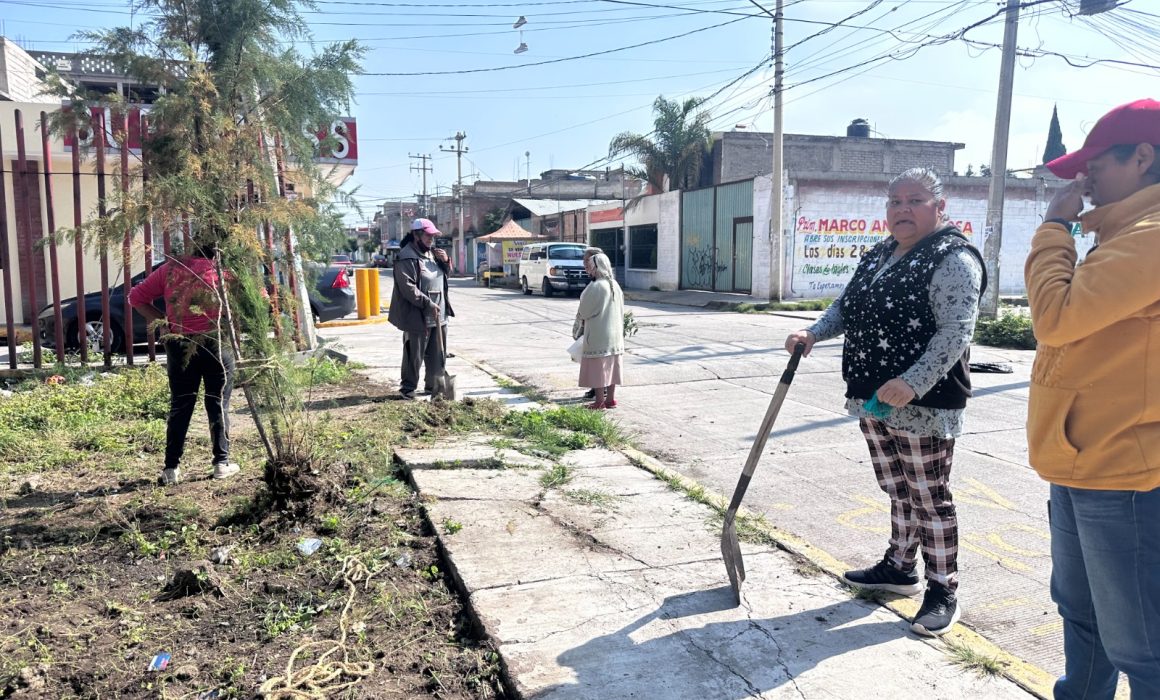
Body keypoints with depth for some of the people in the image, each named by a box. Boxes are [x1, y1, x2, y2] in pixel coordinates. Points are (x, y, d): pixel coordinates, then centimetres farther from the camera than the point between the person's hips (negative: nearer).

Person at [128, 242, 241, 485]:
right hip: (216, 343, -2)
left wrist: (161, 320, 7)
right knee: (218, 405, 7)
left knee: (180, 407, 9)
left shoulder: (170, 268, 4)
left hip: (180, 345, 2)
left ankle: (171, 468, 8)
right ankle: (222, 462, 8)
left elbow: (136, 296, 6)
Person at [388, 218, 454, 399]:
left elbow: (446, 275, 24)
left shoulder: (433, 253, 14)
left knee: (438, 354, 14)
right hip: (418, 316, -8)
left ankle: (433, 385, 26)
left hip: (439, 315, 8)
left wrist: (445, 262, 3)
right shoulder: (406, 257, -13)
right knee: (414, 355, 0)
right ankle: (408, 387, 12)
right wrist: (428, 304, -24)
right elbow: (408, 288, -21)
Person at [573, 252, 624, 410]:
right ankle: (610, 399, 18)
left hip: (598, 335, -7)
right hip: (614, 334, 7)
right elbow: (620, 311, 11)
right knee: (611, 367, 12)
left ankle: (600, 401, 5)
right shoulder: (615, 286, 5)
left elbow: (584, 312, -9)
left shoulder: (595, 287, -18)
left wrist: (577, 329, 8)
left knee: (598, 367, 1)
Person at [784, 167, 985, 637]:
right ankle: (899, 568, 36)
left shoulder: (953, 259, -12)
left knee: (930, 499, 4)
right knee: (898, 492, 20)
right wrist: (813, 333, 1)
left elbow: (955, 332, -20)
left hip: (923, 406, -8)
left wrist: (913, 383, -30)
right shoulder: (878, 256, 14)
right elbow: (847, 308, 20)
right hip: (873, 400, 8)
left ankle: (943, 593, 18)